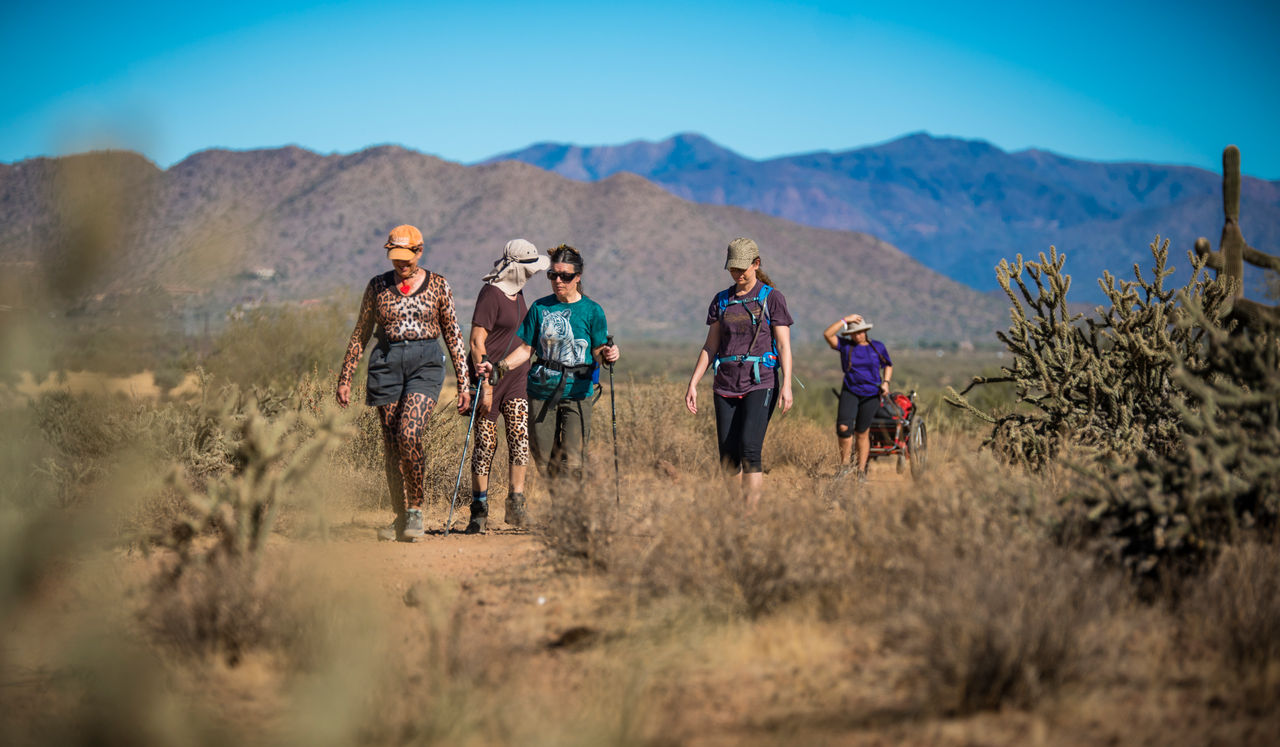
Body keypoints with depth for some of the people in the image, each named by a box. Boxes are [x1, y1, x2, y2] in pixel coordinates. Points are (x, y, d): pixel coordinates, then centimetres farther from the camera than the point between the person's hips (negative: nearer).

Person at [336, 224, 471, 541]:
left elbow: (453, 335, 8)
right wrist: (345, 378, 11)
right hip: (386, 363, 2)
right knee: (392, 445, 2)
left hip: (426, 362, -2)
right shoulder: (378, 286, 7)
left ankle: (416, 510, -8)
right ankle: (401, 518, 12)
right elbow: (360, 334, 14)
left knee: (409, 433, -22)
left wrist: (464, 382, 5)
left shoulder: (438, 285, 4)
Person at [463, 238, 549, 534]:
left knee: (520, 439, -4)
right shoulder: (491, 294, -13)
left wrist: (528, 371, 25)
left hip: (517, 377, 7)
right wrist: (484, 384, -22)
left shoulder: (516, 292, 13)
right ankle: (479, 510, 5)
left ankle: (515, 506, -3)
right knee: (485, 443, -2)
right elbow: (477, 342, -17)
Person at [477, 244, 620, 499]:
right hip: (542, 391, 3)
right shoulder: (540, 307, 8)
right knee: (544, 460, 3)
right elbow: (526, 348, 12)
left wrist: (609, 353, -23)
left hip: (577, 394, -3)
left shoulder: (592, 311, 1)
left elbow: (598, 350, 0)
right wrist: (499, 367, -1)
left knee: (572, 463, -11)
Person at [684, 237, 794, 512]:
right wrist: (693, 384, 6)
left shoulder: (772, 298, 2)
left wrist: (787, 384, -14)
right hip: (726, 385, 5)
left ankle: (752, 512, -22)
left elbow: (784, 345, -3)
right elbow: (710, 347, 14)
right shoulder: (721, 301, 13)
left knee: (750, 448, -20)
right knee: (728, 457, 0)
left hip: (760, 383, -4)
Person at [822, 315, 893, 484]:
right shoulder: (845, 345, 1)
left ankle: (861, 471, 14)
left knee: (862, 432, 5)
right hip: (850, 392, -1)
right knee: (843, 427, -19)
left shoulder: (877, 347, 5)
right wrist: (845, 320, -15)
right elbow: (827, 334, -13)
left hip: (871, 394, 1)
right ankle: (845, 464, -1)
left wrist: (886, 382, 0)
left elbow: (888, 365, 17)